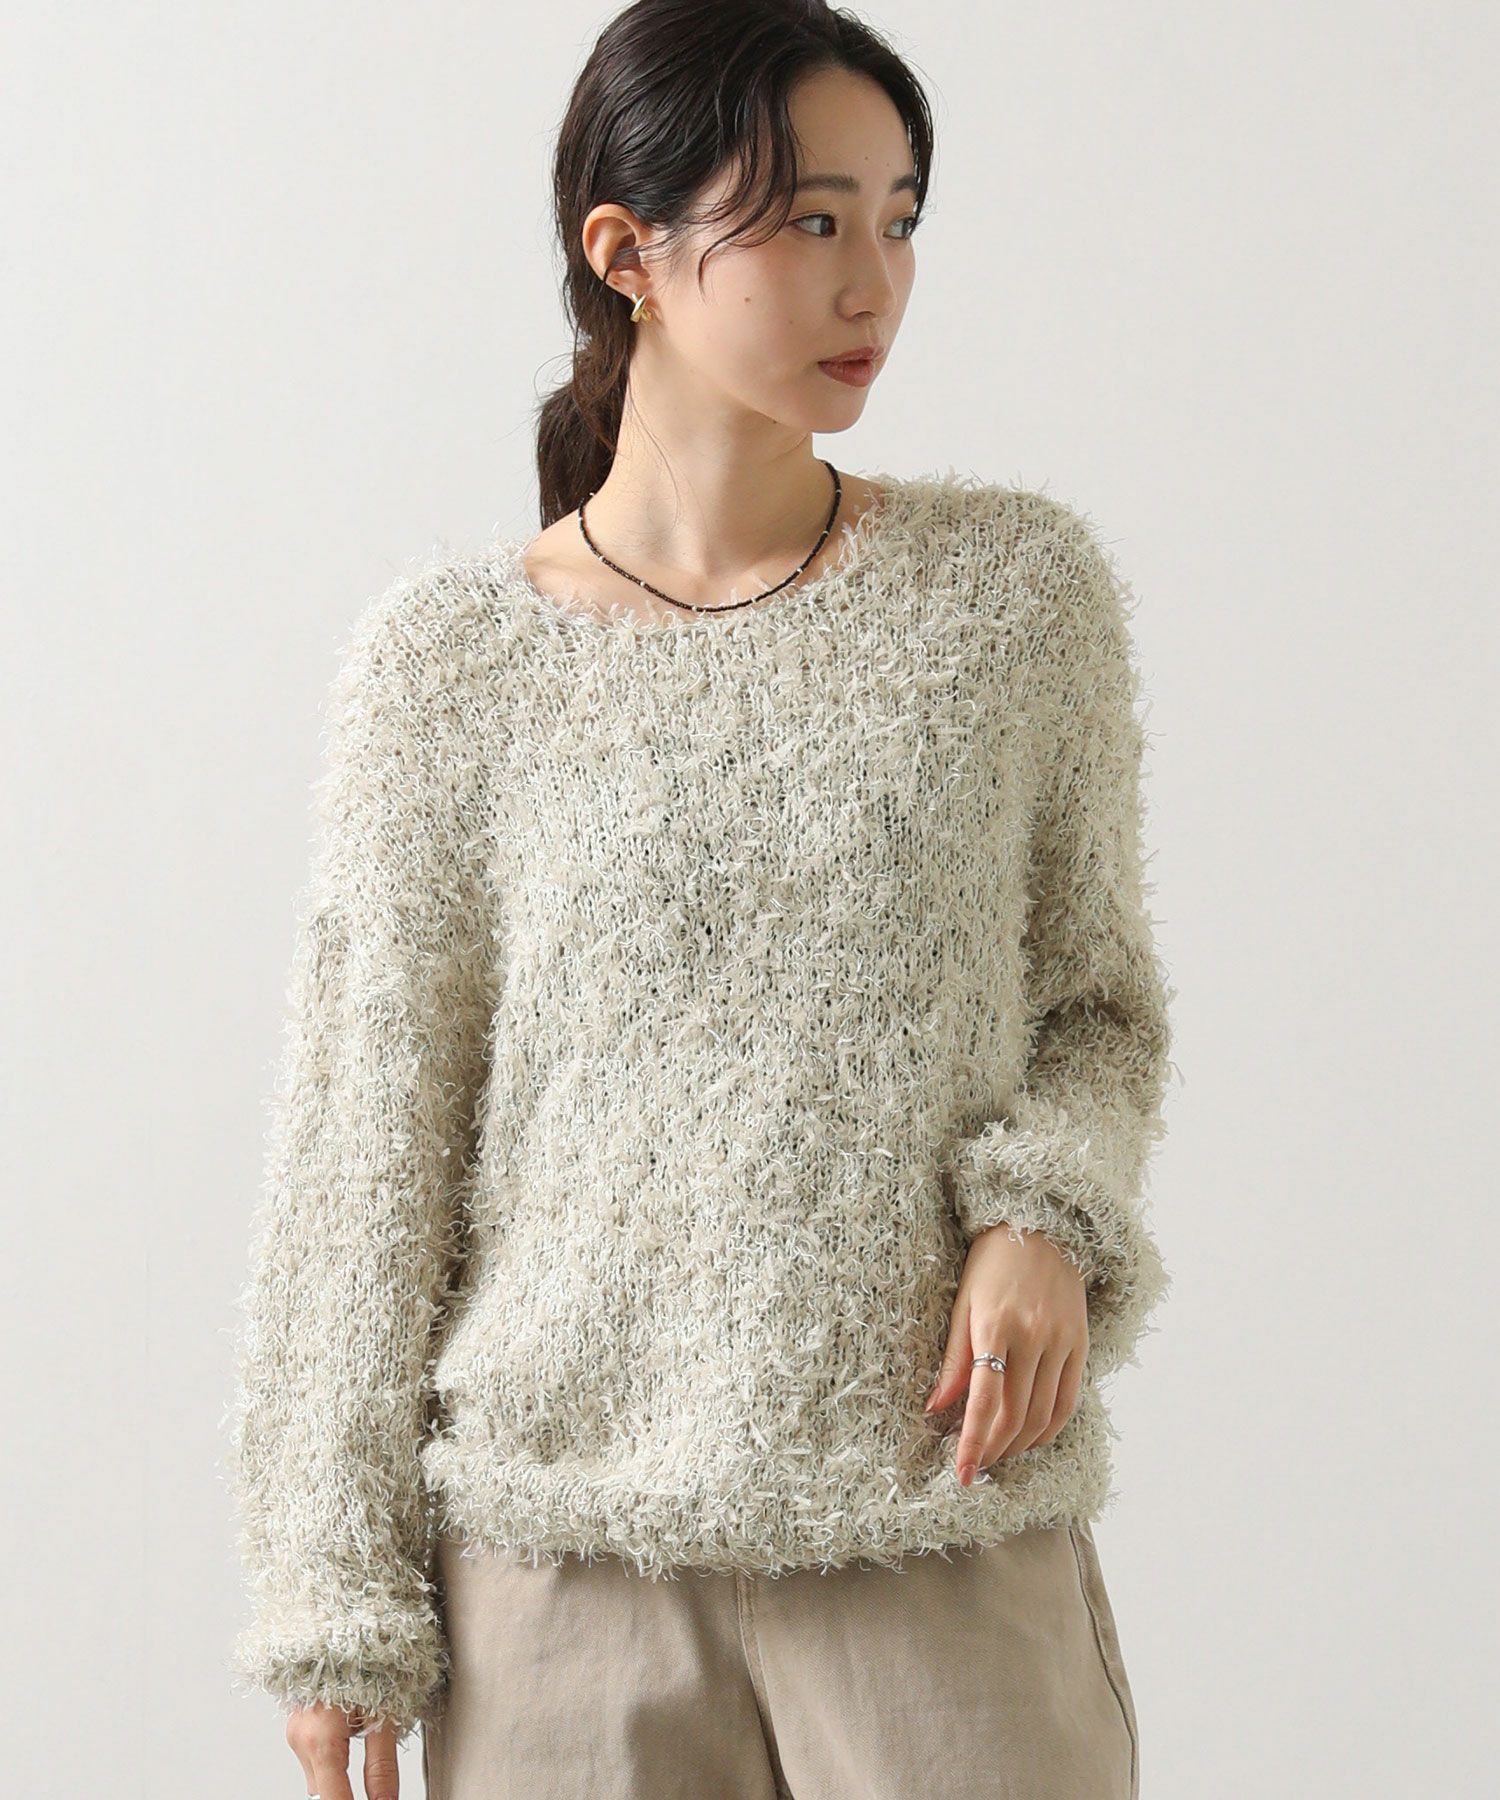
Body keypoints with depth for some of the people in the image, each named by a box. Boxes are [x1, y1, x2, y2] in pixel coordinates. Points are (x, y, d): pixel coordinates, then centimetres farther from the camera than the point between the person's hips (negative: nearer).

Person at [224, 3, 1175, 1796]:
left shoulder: (1021, 590, 1)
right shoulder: (446, 662, -3)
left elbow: (1097, 1005, 11)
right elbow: (368, 1144, 1)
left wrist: (1045, 1217, -10)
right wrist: (339, 1599, 2)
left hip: (947, 1534, 1)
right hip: (564, 1551, -1)